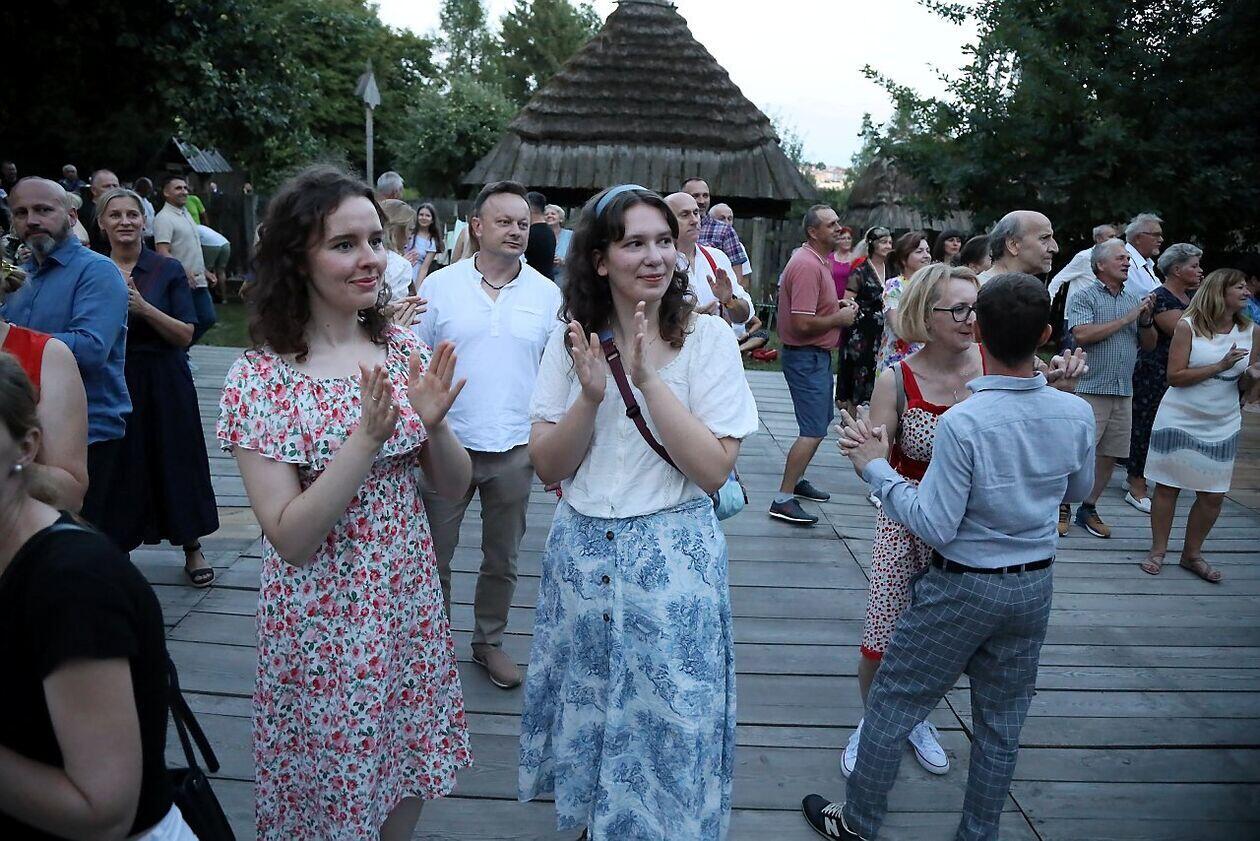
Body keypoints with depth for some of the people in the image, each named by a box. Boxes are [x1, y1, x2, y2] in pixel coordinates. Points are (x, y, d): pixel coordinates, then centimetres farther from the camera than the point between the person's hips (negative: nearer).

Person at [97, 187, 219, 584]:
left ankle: (193, 550, 19)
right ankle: (116, 550, 23)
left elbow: (186, 334, -8)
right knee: (118, 469, 6)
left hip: (163, 383, -1)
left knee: (176, 462, 6)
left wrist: (144, 308, -22)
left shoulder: (168, 270, -2)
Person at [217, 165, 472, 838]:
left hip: (411, 602, 4)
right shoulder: (259, 378, -15)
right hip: (325, 619, -4)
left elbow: (454, 486, 1)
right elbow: (290, 538, -19)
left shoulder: (403, 351, -2)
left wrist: (433, 423, -19)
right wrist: (369, 435, -29)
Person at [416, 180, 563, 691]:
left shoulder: (547, 294, 1)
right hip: (446, 444, -1)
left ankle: (489, 641, 34)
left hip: (515, 449, 1)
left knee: (502, 559, 15)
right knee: (434, 556, 11)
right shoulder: (440, 286, -2)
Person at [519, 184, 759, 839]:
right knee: (586, 710, 19)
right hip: (580, 551, 3)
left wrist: (648, 378, -23)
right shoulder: (572, 339, -2)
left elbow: (714, 471, -16)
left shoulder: (707, 337, -10)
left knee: (665, 728, 10)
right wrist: (591, 394, -21)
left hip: (673, 558, -3)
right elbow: (547, 467, -5)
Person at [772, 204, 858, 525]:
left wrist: (837, 305, 10)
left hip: (818, 355, 11)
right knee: (813, 431, -11)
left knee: (819, 421, 22)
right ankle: (783, 500, -7)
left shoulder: (816, 260, 13)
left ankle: (796, 480, 35)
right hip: (807, 357, -11)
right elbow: (802, 323, -28)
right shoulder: (807, 265, -21)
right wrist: (839, 318, -13)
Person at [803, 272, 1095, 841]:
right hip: (1035, 586, 6)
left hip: (963, 586, -5)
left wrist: (875, 468, -14)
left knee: (892, 704, 12)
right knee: (1002, 720, 20)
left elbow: (935, 526, -23)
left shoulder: (962, 423, -27)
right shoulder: (1077, 414, -9)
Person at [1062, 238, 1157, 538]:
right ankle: (1062, 508, 9)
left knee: (1110, 455, 10)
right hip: (1090, 389, -6)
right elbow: (1081, 335, -19)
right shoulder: (1084, 297, -4)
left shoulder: (1133, 300, 14)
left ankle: (1089, 509, 22)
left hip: (1123, 392, 6)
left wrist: (1146, 320, -4)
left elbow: (1149, 345, 16)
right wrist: (1125, 319, -14)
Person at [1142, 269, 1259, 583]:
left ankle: (1192, 554, 21)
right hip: (1179, 420, -4)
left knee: (1214, 495, 5)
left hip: (1222, 426, 4)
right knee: (1167, 486, 3)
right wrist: (1220, 366, -20)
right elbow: (1175, 376, -14)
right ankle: (1158, 550, 16)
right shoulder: (1188, 327, -9)